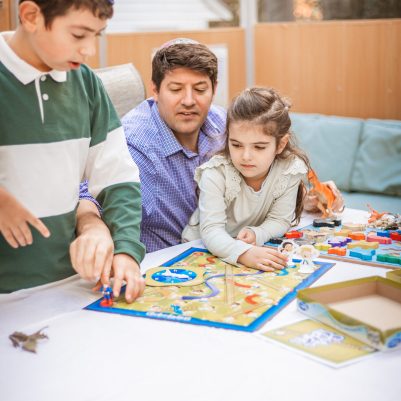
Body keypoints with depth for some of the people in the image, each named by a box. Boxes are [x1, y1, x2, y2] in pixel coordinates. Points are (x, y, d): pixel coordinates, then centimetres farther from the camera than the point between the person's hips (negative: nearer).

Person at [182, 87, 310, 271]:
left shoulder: (290, 171, -15)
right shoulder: (215, 173, -23)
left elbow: (280, 220, -7)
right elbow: (211, 230, -29)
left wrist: (256, 234, -28)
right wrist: (243, 253, -47)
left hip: (259, 249, 2)